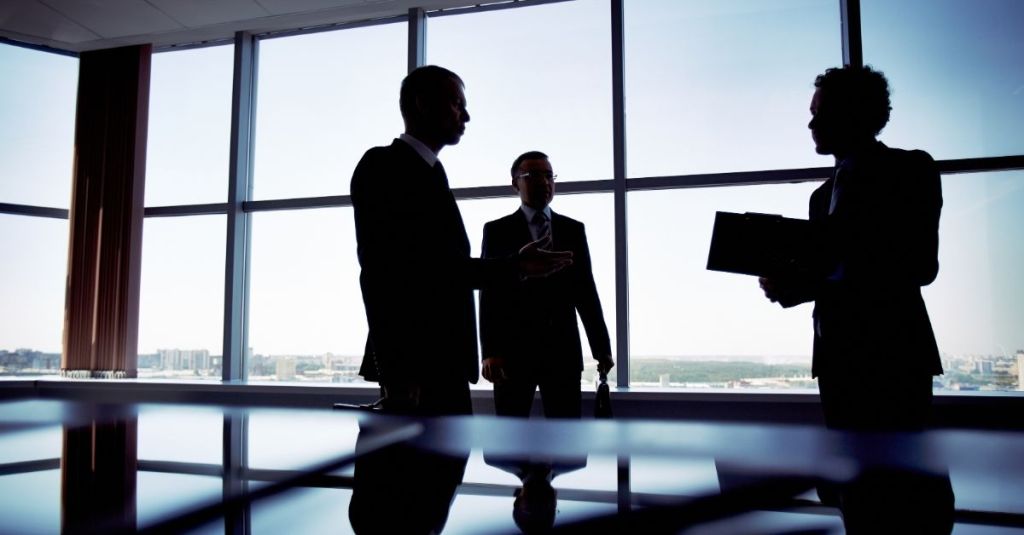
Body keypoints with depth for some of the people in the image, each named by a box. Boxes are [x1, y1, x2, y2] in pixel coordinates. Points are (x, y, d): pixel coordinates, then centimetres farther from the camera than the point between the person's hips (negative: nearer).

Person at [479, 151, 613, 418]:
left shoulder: (573, 229, 11)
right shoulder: (497, 231, 5)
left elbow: (586, 290, 11)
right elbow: (489, 293, -1)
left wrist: (602, 348, 7)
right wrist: (490, 351, -11)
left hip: (563, 350, 2)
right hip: (513, 350, -2)